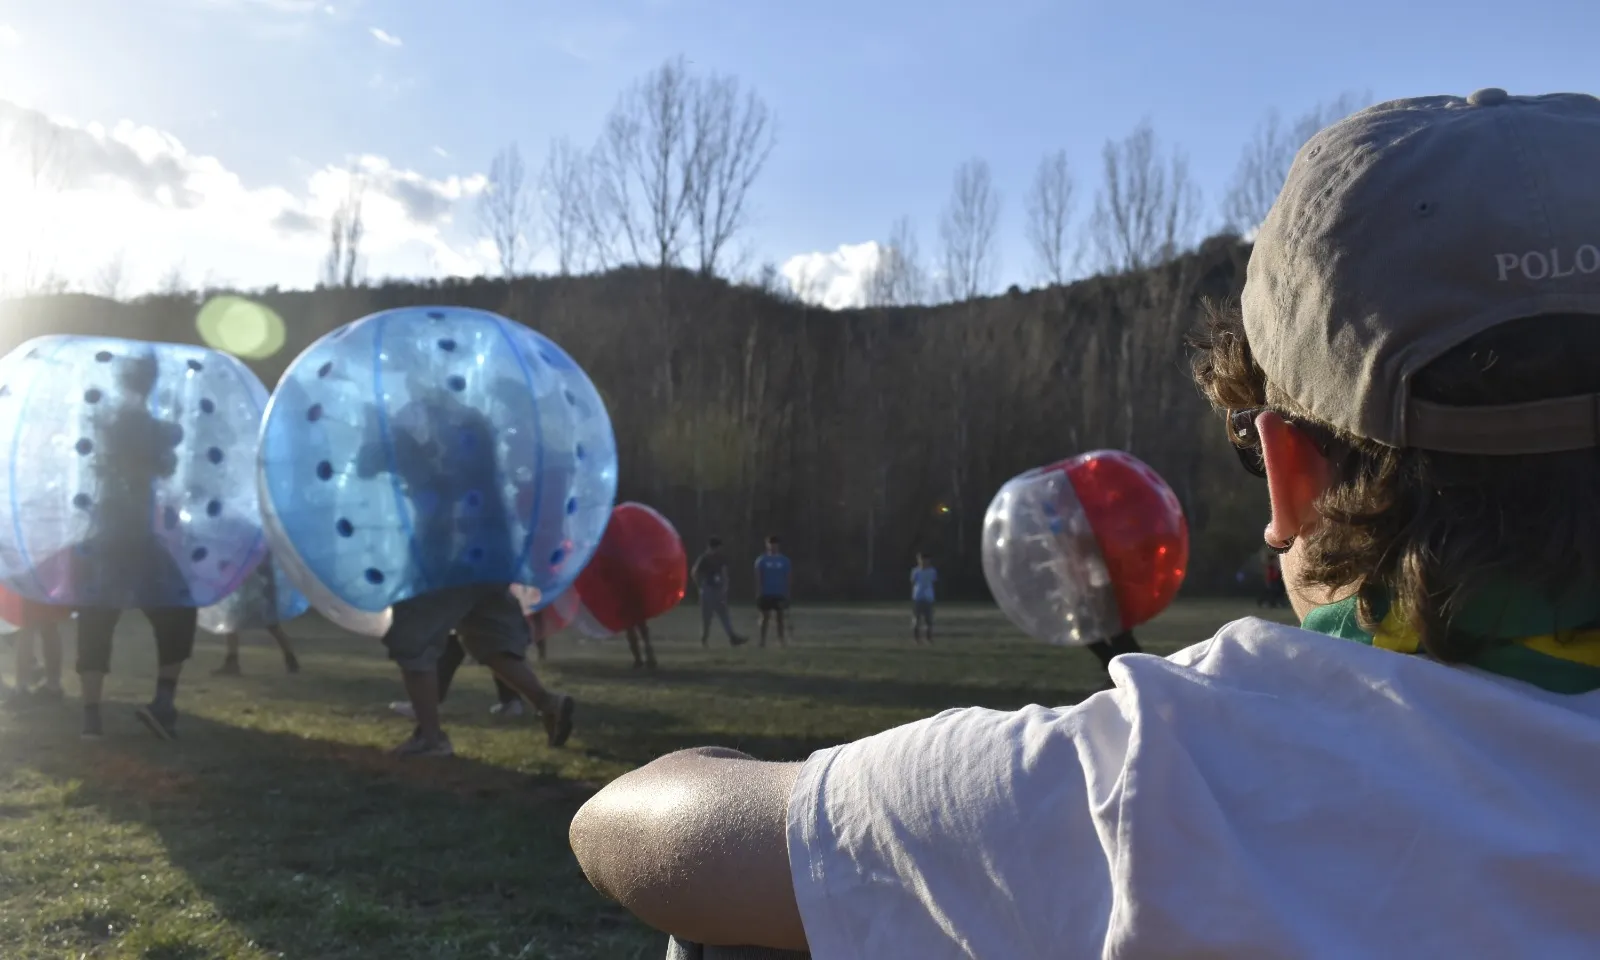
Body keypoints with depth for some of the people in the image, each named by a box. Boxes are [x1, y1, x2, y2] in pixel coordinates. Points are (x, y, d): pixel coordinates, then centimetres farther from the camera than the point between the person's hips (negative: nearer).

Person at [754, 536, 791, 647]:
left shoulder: (784, 560, 5)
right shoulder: (761, 560, 1)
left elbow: (787, 579, 6)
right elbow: (758, 578, -1)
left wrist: (787, 594, 2)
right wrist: (759, 593, -8)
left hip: (780, 594, 2)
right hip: (766, 594, -1)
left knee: (780, 617, 1)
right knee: (765, 617, -1)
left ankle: (781, 639, 6)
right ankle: (763, 640, 5)